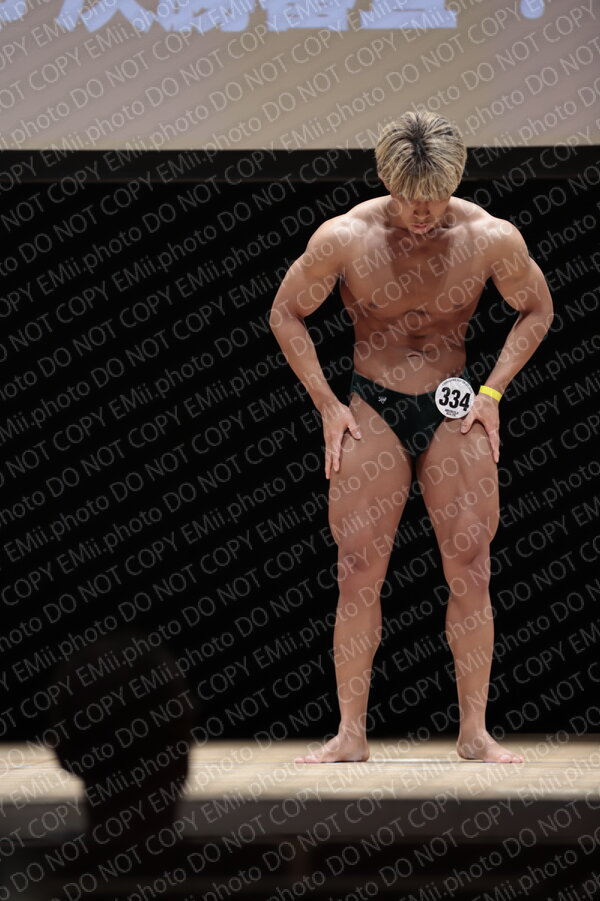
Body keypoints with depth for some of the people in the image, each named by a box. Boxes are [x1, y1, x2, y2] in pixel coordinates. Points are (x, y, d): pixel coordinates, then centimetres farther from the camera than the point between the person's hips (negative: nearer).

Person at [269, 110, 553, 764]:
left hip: (455, 414, 1)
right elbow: (286, 314, 3)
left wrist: (492, 393, -1)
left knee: (470, 570, -5)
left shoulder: (492, 238, -10)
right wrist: (327, 405, -2)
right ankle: (351, 734, 1)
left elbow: (536, 310, 8)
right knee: (359, 573, -5)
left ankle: (474, 732, 3)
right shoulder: (345, 238, -12)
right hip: (371, 411, 0)